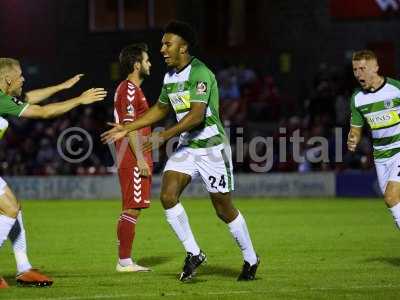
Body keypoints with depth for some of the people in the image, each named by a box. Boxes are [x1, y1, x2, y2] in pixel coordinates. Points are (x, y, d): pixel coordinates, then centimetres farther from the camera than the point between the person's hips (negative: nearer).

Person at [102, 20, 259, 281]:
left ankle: (251, 260, 20)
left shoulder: (200, 74, -18)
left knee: (224, 209, 1)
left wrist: (164, 137, -33)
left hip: (212, 147, -7)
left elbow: (196, 115, -28)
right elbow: (161, 109, 24)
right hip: (187, 147, 7)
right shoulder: (170, 76, 9)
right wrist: (126, 128, 19)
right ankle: (193, 254, -1)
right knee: (168, 196, -12)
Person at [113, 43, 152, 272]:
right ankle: (124, 261, -9)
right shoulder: (129, 90, -12)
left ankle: (125, 261, 12)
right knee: (132, 209, -9)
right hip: (134, 160, -10)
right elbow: (129, 126, -18)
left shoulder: (132, 89, 20)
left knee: (132, 210, 10)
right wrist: (140, 159, -21)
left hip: (135, 159, 10)